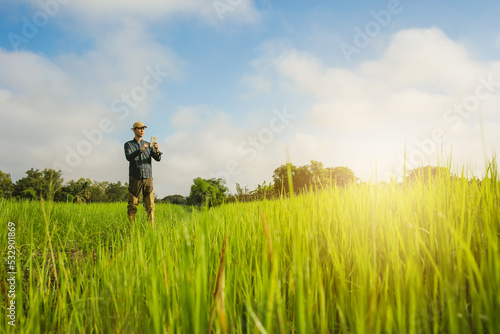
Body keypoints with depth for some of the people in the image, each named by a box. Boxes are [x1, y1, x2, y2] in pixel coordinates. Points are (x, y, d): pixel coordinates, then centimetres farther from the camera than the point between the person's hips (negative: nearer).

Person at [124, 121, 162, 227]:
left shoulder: (148, 145, 14)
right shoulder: (128, 145, 7)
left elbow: (158, 158, 0)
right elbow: (129, 157, -14)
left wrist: (157, 150, -22)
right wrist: (141, 150, -28)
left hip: (148, 178, 2)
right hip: (135, 178, -2)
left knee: (150, 205, -3)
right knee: (132, 205, -2)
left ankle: (152, 227, -2)